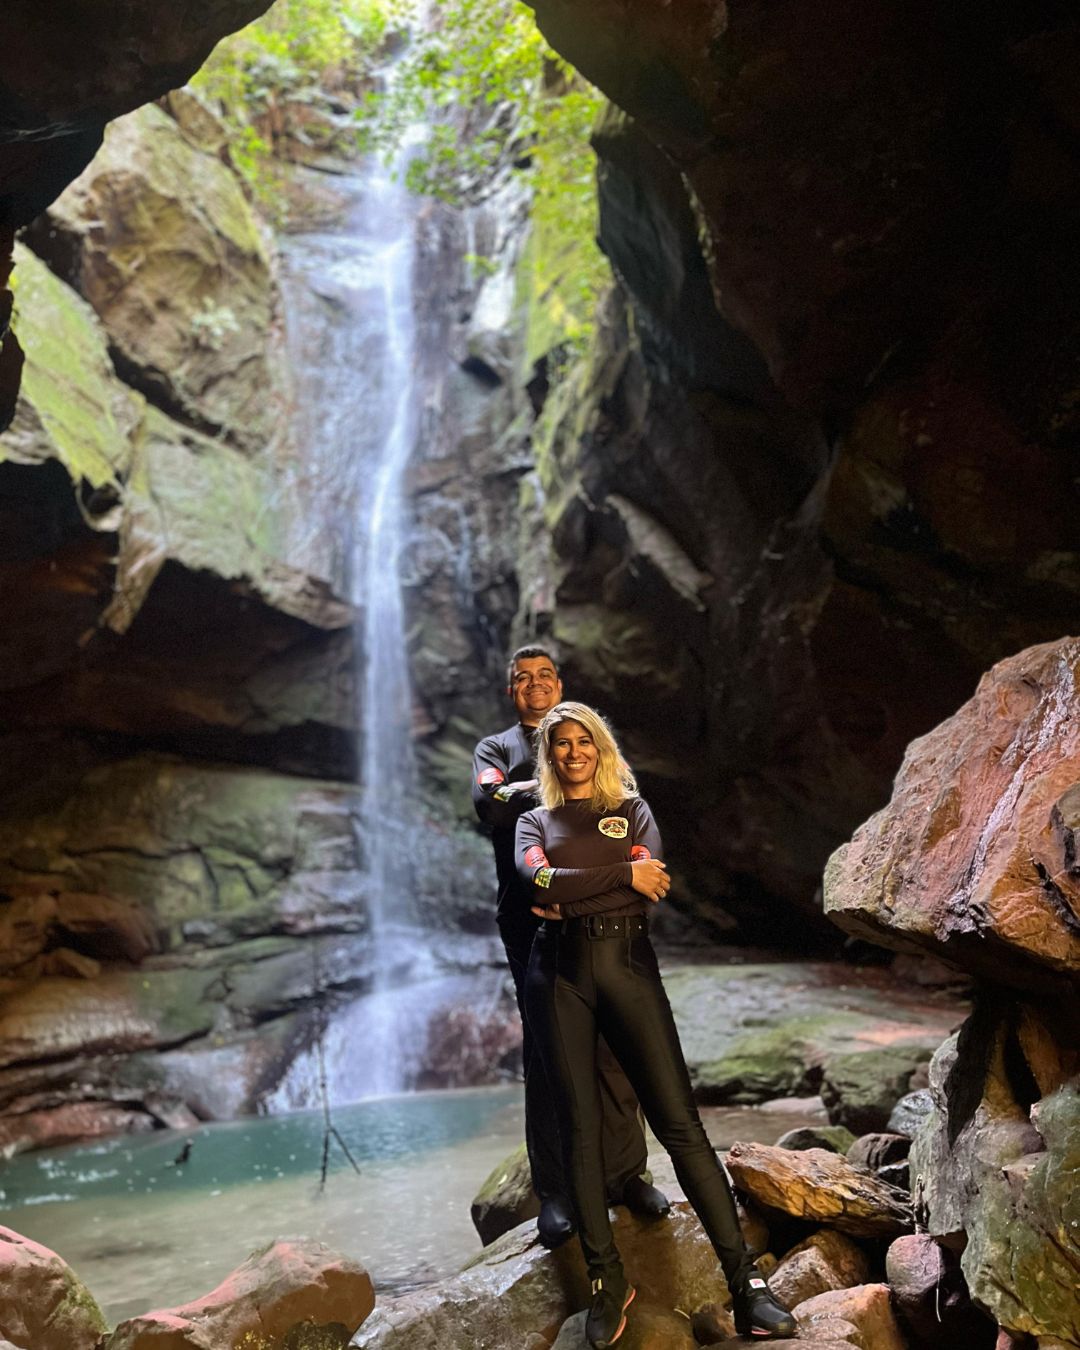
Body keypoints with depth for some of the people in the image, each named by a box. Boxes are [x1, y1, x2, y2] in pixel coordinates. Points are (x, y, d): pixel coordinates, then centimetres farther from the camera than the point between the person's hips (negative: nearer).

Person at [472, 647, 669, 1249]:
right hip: (533, 916, -1)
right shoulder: (496, 748, 15)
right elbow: (490, 804, -7)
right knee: (547, 1053, 1)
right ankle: (556, 1194, 8)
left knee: (615, 1047, 1)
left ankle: (626, 1173, 13)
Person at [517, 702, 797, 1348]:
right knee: (580, 1126, 0)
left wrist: (569, 895, -6)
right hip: (559, 972, 1)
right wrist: (621, 875, -9)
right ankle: (609, 1280, 9)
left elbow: (651, 881, -5)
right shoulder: (535, 821, 15)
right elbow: (540, 883, -6)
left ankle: (746, 1281, -6)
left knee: (680, 1122, -7)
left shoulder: (631, 808, 14)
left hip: (628, 963, -1)